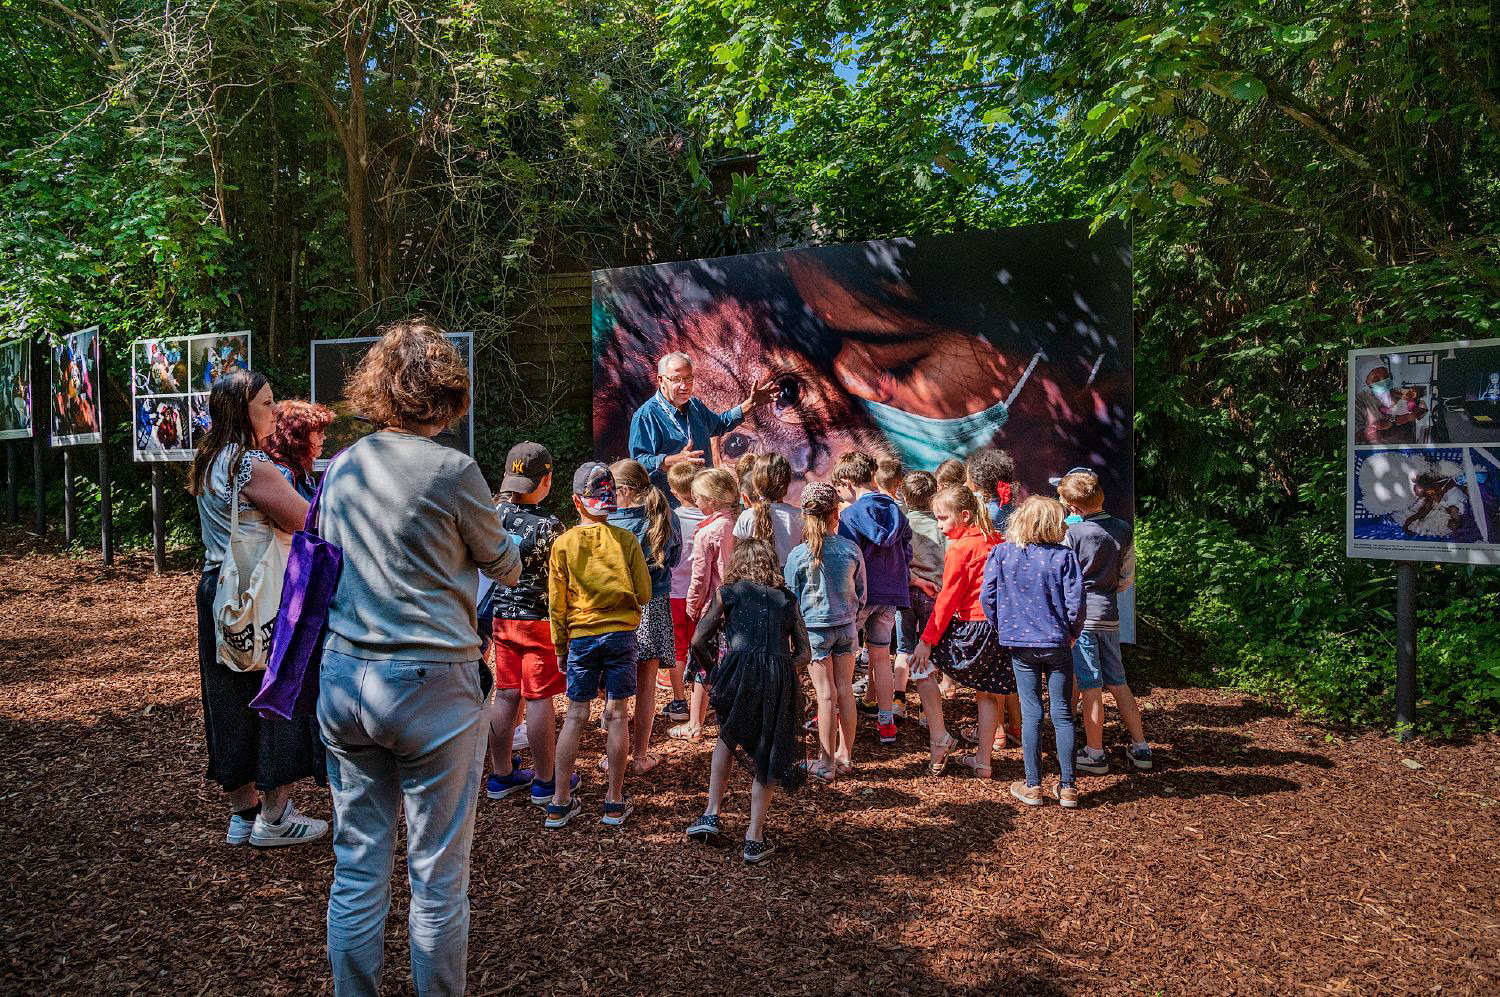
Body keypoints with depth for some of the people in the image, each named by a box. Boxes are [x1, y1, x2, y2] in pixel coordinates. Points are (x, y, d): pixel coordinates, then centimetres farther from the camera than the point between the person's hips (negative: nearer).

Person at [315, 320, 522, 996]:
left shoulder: (342, 467, 6)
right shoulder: (452, 471, -11)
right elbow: (504, 568, 3)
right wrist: (504, 548, 25)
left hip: (342, 680, 6)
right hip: (431, 686, -5)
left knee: (357, 869, 16)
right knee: (438, 876, 8)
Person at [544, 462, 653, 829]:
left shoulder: (564, 543, -4)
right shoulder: (626, 540, -5)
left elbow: (556, 603, 0)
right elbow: (644, 593, -2)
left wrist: (560, 646, 11)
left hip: (581, 636, 1)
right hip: (621, 634, -1)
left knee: (576, 717, 8)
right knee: (616, 716, 6)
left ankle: (560, 803, 13)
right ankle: (615, 802, 14)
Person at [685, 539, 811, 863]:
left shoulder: (729, 592, 15)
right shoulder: (787, 599, 21)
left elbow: (698, 641, 9)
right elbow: (803, 653, 15)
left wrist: (716, 672, 22)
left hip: (739, 672, -1)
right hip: (780, 681, 1)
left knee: (727, 736, 26)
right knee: (766, 754, 14)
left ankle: (712, 814, 24)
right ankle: (755, 839, 15)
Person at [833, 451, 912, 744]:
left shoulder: (852, 515, -13)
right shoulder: (895, 509, 7)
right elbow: (906, 549, 12)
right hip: (890, 593, 6)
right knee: (881, 657, 13)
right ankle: (887, 723, 15)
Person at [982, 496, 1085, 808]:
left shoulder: (1000, 554, -4)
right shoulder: (1063, 556, -9)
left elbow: (987, 597, -6)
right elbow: (1075, 601, -11)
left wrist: (1001, 630, 7)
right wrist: (1072, 633, 6)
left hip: (1021, 646, 1)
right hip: (1057, 645, -1)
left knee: (1031, 714, 8)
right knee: (1062, 715, 9)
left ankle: (1032, 786, 12)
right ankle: (1068, 787, 14)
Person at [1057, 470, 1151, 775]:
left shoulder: (1072, 533, -13)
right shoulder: (1123, 530, 4)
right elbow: (1127, 578, 12)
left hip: (1080, 616, -6)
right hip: (1109, 615, 6)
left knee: (1091, 686, -1)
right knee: (1118, 682, 15)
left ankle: (1095, 754, 8)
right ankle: (1140, 748, 20)